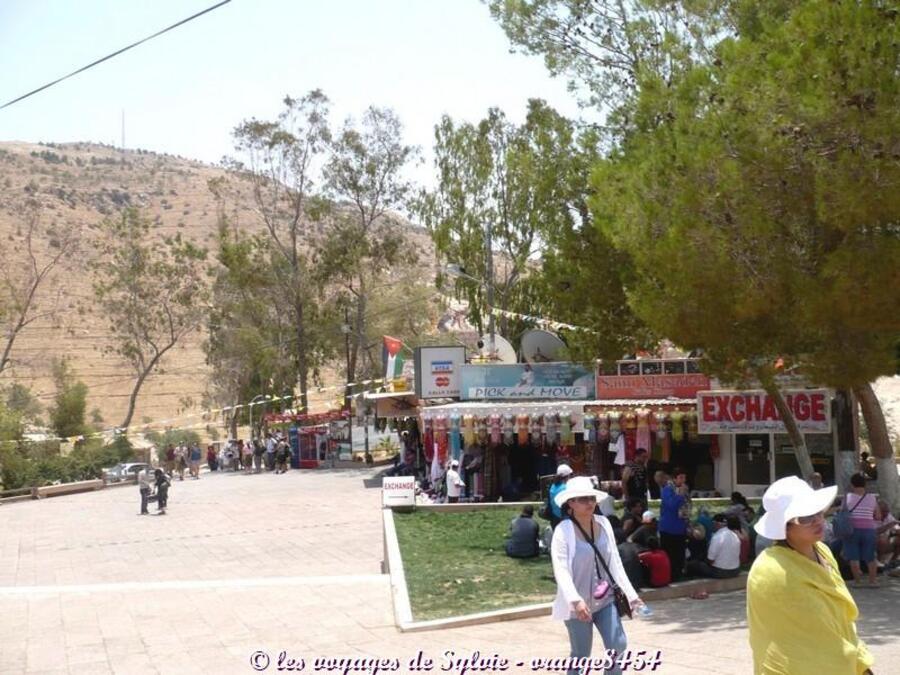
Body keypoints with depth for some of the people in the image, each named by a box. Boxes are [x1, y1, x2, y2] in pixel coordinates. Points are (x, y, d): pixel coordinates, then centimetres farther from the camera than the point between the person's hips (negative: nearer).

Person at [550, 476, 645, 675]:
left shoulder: (603, 524, 2)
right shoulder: (563, 530, -14)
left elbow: (615, 562, 8)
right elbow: (560, 569, -22)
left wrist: (630, 594, 5)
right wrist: (575, 600, -34)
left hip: (605, 599, 5)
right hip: (579, 605, -4)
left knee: (618, 645, -3)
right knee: (581, 656, 5)